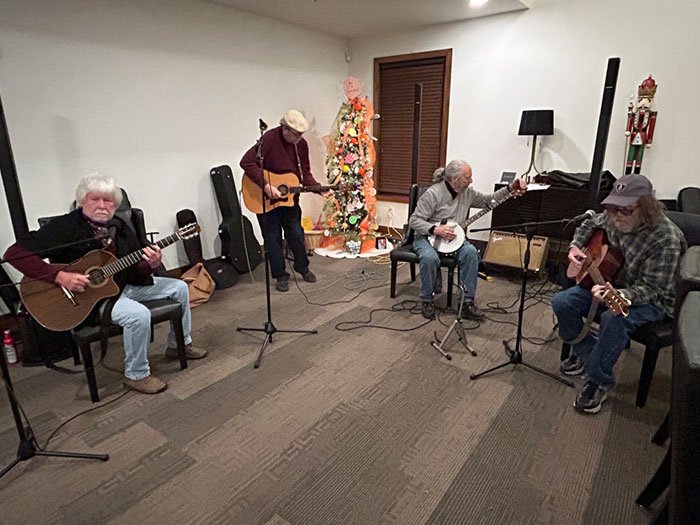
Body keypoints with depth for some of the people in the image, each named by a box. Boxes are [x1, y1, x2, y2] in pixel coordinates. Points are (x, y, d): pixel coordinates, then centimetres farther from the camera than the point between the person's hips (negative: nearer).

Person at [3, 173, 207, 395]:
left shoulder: (120, 228, 3)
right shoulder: (65, 226, -16)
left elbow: (135, 271, 4)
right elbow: (15, 252, -23)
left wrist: (150, 265, -20)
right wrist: (60, 277, -31)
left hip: (125, 285, 7)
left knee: (179, 287, 4)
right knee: (139, 314, -33)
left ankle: (179, 344, 21)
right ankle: (136, 375, -10)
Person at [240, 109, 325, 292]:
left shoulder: (301, 144, -3)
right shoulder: (270, 139, -22)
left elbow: (305, 173, 4)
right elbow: (247, 162, -28)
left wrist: (317, 188, -13)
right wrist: (265, 185, -33)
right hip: (265, 199, -5)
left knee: (296, 234, 13)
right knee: (273, 238, 6)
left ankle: (302, 267, 32)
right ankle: (281, 275, 19)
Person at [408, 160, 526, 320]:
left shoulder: (467, 192, 4)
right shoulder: (433, 194, -15)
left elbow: (488, 200, 16)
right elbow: (414, 220, -15)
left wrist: (509, 189, 4)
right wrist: (436, 229, -27)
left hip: (453, 238, 5)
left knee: (471, 252, -26)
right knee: (429, 258, -37)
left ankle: (467, 302, -18)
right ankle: (427, 301, -13)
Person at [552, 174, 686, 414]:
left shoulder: (665, 238, -27)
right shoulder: (613, 218, -9)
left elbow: (651, 289, -27)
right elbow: (589, 225, 16)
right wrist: (575, 246, -3)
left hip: (651, 300, -6)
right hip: (608, 283, 6)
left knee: (613, 319, -36)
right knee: (561, 302, -13)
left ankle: (599, 381, -15)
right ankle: (584, 350, 11)